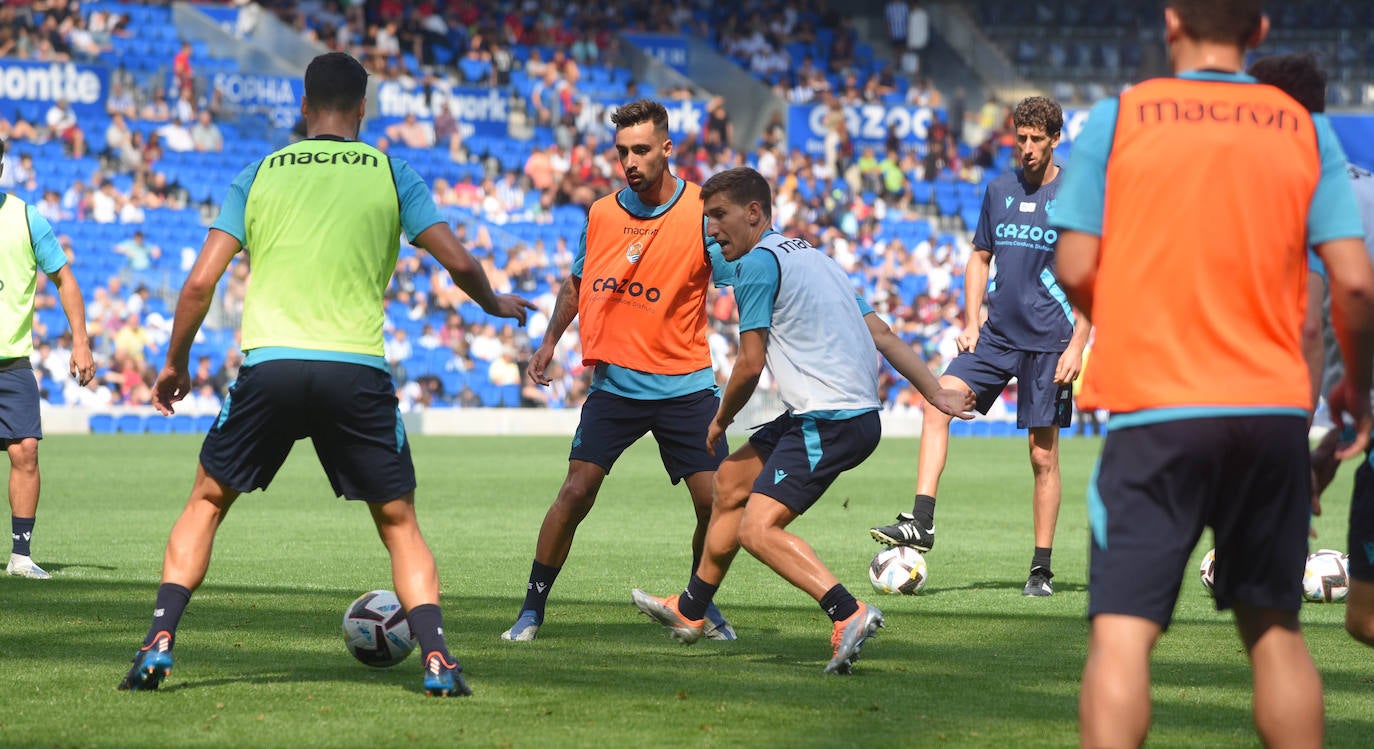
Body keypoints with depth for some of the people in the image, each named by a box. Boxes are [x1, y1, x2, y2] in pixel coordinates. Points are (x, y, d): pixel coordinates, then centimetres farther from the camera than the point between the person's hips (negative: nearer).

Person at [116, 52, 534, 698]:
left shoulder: (258, 175, 10)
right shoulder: (390, 173, 8)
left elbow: (200, 283, 5)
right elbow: (458, 262, 5)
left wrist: (175, 364, 18)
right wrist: (494, 304, 27)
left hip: (268, 365, 1)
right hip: (358, 370, 0)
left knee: (205, 503, 18)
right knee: (399, 523, 13)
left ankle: (158, 644, 7)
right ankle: (437, 659, -1)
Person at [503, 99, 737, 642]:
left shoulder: (703, 212, -8)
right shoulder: (601, 214, 3)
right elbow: (577, 284, 20)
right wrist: (550, 341, 13)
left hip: (684, 387, -2)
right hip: (614, 386, 2)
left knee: (716, 501, -6)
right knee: (576, 493, -9)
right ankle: (532, 609, 3)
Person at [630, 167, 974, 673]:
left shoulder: (758, 262, -8)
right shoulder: (812, 256, 21)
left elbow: (750, 365, -12)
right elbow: (881, 334, 20)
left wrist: (720, 421, 5)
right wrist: (935, 393, 22)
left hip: (828, 422, -10)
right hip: (859, 413, 10)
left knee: (758, 531, -16)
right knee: (731, 481, 22)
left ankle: (848, 614, -27)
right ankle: (690, 612, 33)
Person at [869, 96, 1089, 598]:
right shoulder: (999, 190, 10)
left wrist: (1076, 346, -11)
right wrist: (970, 323, 7)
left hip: (1048, 342, -4)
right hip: (997, 333, 4)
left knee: (1043, 454, -1)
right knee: (938, 402, -16)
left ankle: (1042, 569, 7)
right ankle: (921, 523, -17)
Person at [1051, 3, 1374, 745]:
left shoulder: (1117, 119, 0)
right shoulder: (1304, 129, 5)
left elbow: (1075, 271, -3)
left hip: (1153, 411, -3)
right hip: (1275, 406, 3)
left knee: (1121, 633, -6)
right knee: (1274, 628, 15)